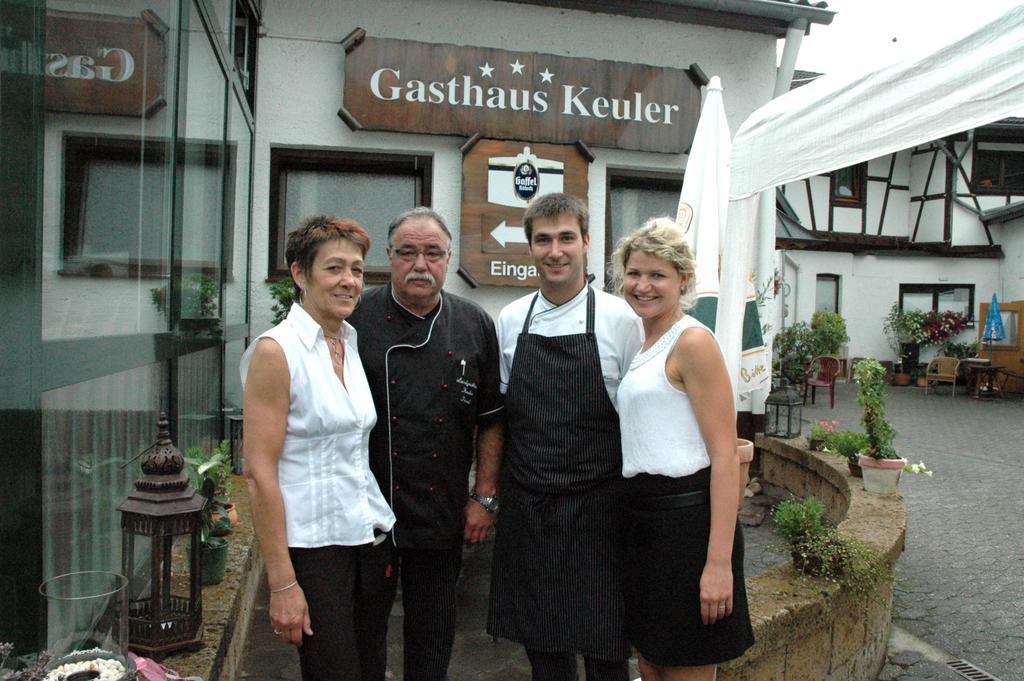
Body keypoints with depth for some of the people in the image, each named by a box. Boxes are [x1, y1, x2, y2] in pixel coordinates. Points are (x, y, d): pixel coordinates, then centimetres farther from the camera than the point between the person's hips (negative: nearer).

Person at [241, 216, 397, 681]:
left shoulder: (355, 343, 7)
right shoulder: (276, 351, -12)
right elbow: (259, 473, -15)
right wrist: (282, 582, -16)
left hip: (372, 538, 7)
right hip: (313, 545, -6)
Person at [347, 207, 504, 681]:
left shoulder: (475, 326, 2)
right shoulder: (357, 319, -5)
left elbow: (491, 419, 6)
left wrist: (485, 497, 3)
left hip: (444, 513, 2)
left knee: (433, 635, 15)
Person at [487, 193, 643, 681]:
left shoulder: (620, 319, -6)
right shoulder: (509, 320, 4)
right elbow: (497, 411, 11)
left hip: (596, 509, -3)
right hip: (526, 507, 3)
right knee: (540, 641, 17)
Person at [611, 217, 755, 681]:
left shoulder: (692, 341, -12)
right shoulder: (644, 345, 14)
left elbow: (725, 457, -16)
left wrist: (720, 562, -21)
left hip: (686, 518, -8)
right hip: (642, 519, 8)